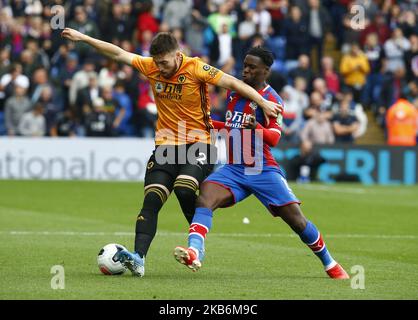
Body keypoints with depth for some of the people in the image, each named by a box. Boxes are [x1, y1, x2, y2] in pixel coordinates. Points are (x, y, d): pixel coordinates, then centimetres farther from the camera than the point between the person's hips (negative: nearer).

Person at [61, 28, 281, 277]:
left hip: (198, 143, -4)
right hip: (166, 145, 4)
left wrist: (263, 102, -13)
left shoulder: (196, 68, -11)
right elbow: (118, 53, 6)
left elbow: (233, 83, -10)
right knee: (151, 200, -11)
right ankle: (138, 258, -20)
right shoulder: (151, 66, 1)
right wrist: (83, 38, 6)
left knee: (183, 189, -27)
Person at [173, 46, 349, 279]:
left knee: (297, 220, -6)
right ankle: (195, 252, -43)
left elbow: (274, 137, -20)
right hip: (234, 169, 5)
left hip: (263, 170, -5)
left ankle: (330, 264, 15)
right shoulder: (235, 92, 13)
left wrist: (257, 127, -39)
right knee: (204, 199, -25)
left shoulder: (271, 99, -6)